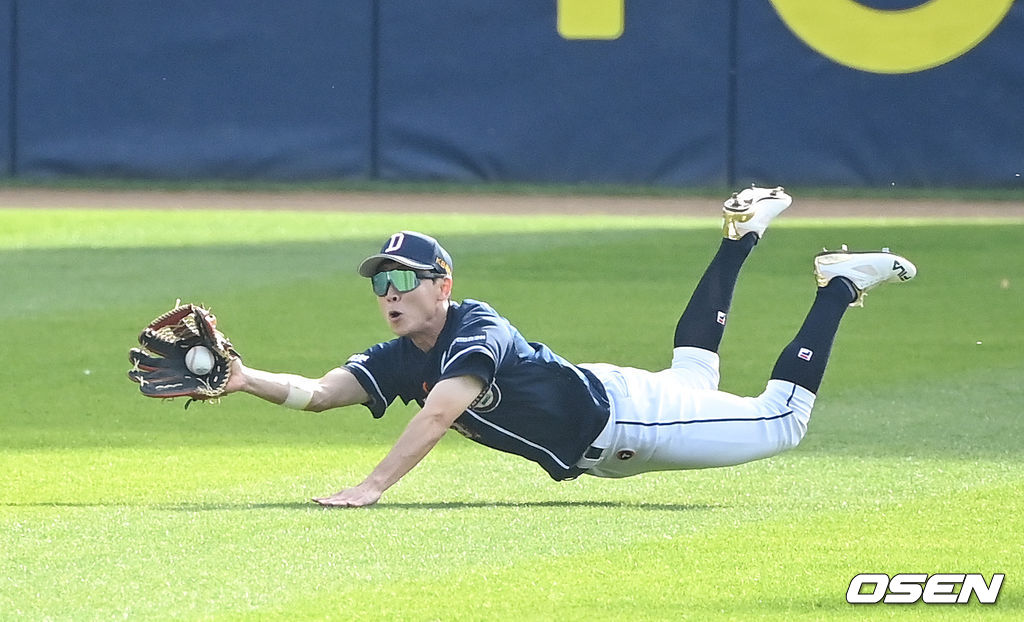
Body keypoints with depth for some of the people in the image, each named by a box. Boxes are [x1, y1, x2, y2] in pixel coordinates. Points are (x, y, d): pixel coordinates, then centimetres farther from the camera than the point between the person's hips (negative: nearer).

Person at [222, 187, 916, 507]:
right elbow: (316, 392, -18)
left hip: (623, 414, -8)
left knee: (782, 418, 0)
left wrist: (373, 486, -57)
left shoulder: (476, 331, -32)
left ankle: (840, 285, 19)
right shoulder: (398, 361, -9)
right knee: (692, 370, 35)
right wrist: (245, 378, -36)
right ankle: (743, 234, 50)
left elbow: (438, 414, -48)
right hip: (595, 451, 8)